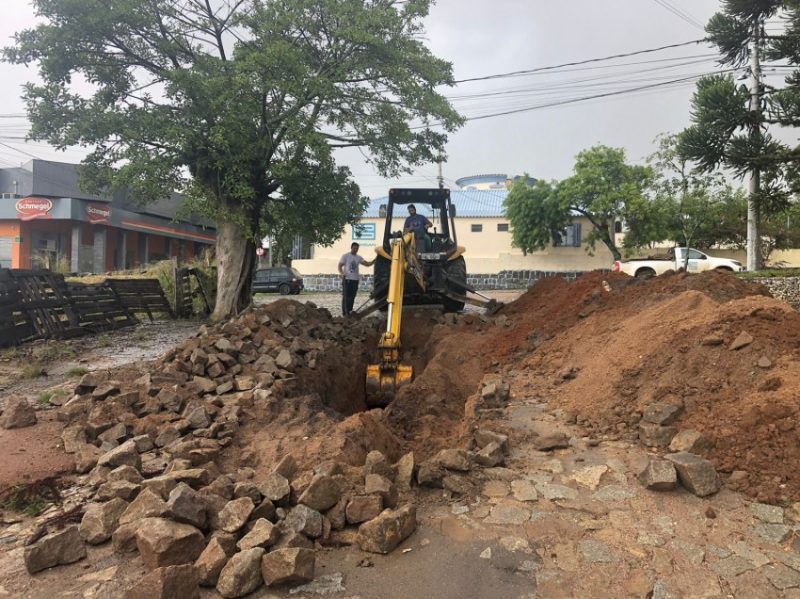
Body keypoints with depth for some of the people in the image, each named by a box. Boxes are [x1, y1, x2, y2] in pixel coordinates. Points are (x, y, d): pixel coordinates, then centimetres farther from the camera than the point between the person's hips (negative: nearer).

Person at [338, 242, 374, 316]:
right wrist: (342, 273, -20)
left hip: (355, 279, 5)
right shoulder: (345, 256, 0)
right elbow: (340, 266, -2)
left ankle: (349, 311, 14)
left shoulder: (359, 258, 13)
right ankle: (344, 312, -2)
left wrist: (374, 260, -10)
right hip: (347, 279, -5)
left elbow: (367, 264, 6)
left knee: (352, 297, 7)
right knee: (346, 296, -4)